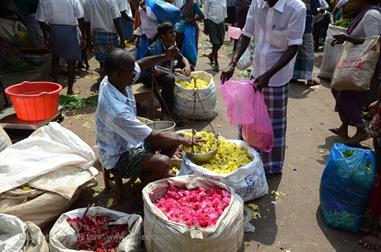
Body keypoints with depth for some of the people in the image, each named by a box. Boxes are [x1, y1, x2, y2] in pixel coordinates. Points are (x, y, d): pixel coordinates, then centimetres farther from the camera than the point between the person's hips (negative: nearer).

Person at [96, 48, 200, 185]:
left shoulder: (113, 80, -12)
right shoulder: (116, 110, -36)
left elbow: (140, 64, 8)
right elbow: (152, 137, -29)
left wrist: (164, 57, -8)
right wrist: (185, 141, -17)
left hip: (129, 141, 9)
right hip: (118, 158, -9)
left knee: (174, 138, 6)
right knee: (164, 163, -29)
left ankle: (147, 174, 16)